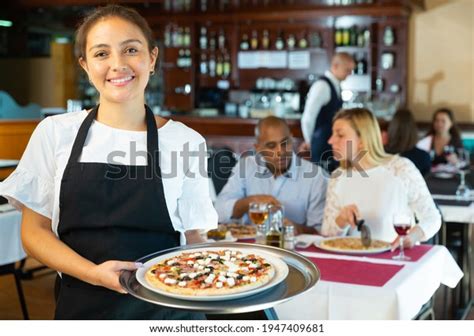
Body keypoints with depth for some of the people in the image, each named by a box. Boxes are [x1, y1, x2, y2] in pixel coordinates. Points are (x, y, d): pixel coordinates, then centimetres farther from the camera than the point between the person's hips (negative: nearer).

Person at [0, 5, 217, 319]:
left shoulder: (186, 141, -4)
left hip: (166, 308, 0)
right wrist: (93, 273, -14)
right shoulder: (55, 132, -2)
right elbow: (35, 230, 1)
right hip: (82, 305, 0)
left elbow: (192, 238, 5)